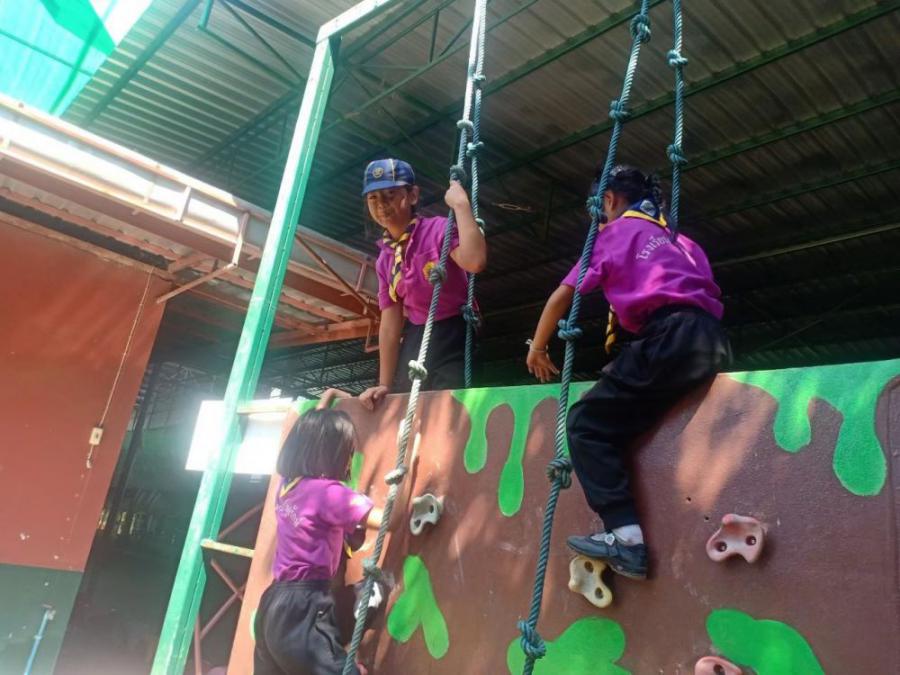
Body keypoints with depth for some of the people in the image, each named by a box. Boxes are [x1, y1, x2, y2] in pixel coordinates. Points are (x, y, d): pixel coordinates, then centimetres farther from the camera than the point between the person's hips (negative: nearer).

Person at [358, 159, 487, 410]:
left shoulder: (438, 229, -9)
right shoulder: (384, 259, 9)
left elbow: (475, 261, -31)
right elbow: (390, 322, 6)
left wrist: (461, 204, -25)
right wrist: (385, 385, 1)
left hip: (453, 340, -6)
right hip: (414, 344, 6)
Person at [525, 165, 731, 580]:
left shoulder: (616, 230, 15)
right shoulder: (676, 238, 33)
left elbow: (563, 296, 13)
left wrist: (537, 348, 27)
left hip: (671, 336, -7)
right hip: (713, 342, 8)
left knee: (586, 423, -5)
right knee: (612, 424, 17)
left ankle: (626, 535, -18)